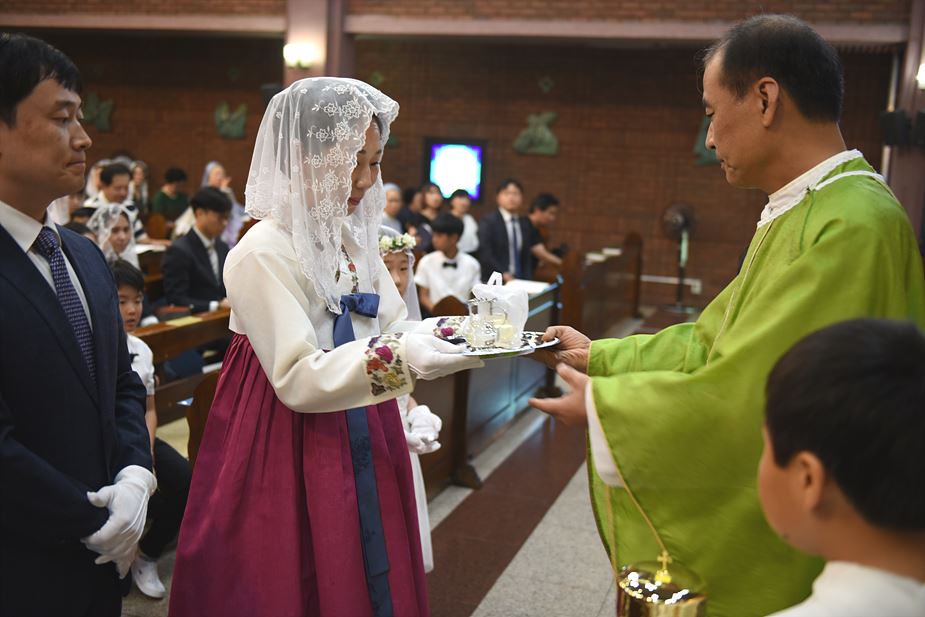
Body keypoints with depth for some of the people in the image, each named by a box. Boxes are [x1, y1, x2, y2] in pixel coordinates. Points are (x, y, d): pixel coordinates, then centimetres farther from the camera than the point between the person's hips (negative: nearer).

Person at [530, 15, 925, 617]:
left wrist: (599, 404, -15)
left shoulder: (853, 227, -26)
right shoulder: (803, 212, 6)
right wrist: (600, 356, 12)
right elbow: (718, 341, 10)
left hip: (781, 551, -8)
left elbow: (745, 395, -27)